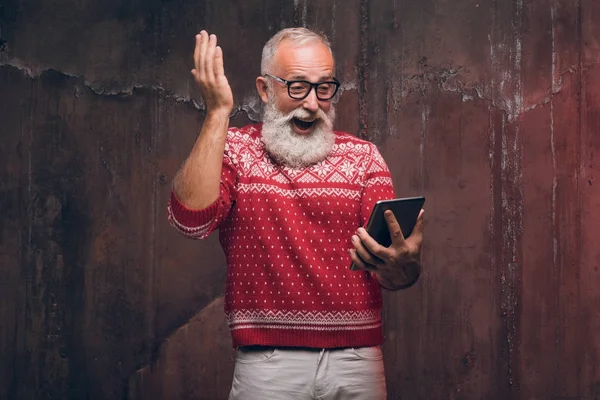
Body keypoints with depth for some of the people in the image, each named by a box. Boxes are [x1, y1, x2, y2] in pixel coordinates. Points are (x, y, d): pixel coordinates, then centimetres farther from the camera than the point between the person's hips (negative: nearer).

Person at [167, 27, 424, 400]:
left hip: (357, 360, 2)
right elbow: (192, 218, -18)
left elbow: (389, 269, -2)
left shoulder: (363, 156, 5)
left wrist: (404, 267, -28)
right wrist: (219, 112, -16)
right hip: (267, 364, -2)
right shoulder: (233, 150, 2)